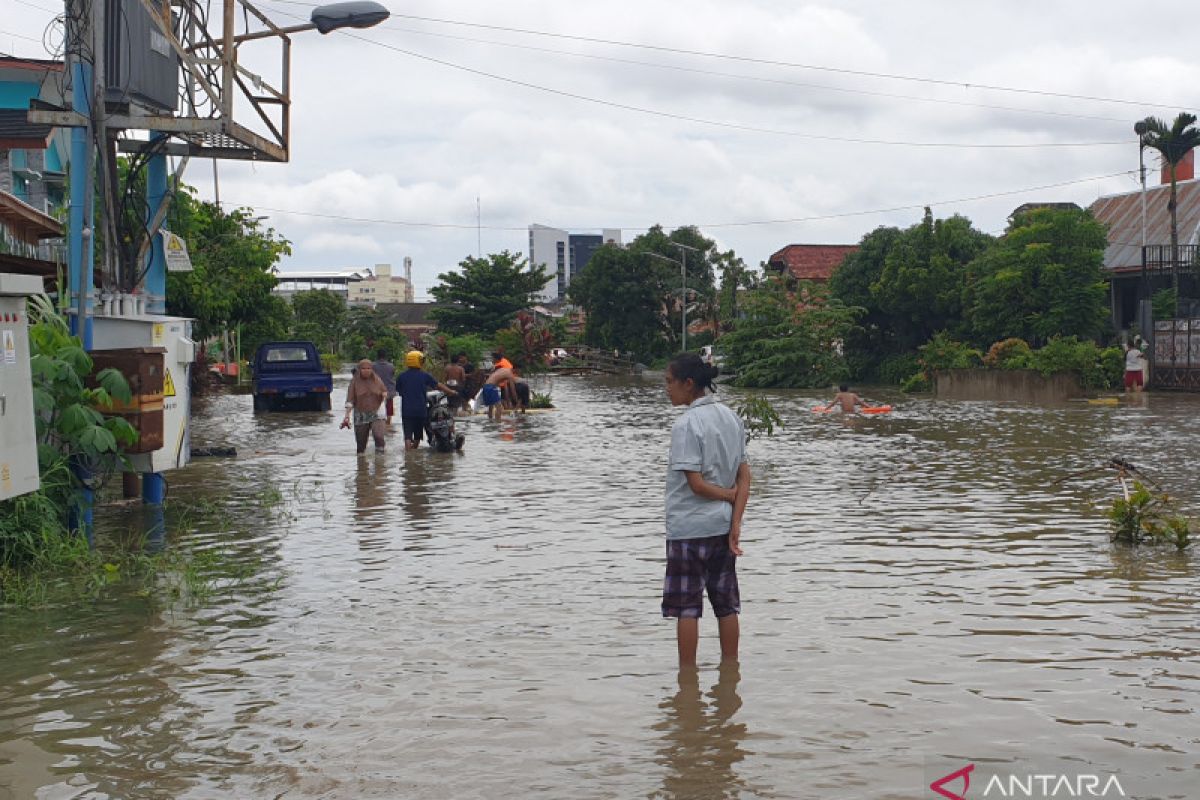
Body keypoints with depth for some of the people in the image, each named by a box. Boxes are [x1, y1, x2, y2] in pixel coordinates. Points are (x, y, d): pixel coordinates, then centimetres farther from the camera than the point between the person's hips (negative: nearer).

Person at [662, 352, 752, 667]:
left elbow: (696, 483, -19)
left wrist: (728, 495, -2)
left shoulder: (686, 424, -15)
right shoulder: (730, 417, 7)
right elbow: (744, 478, 4)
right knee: (726, 602, 12)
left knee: (686, 606, 2)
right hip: (723, 524, 7)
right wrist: (735, 525, 0)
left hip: (689, 527, -7)